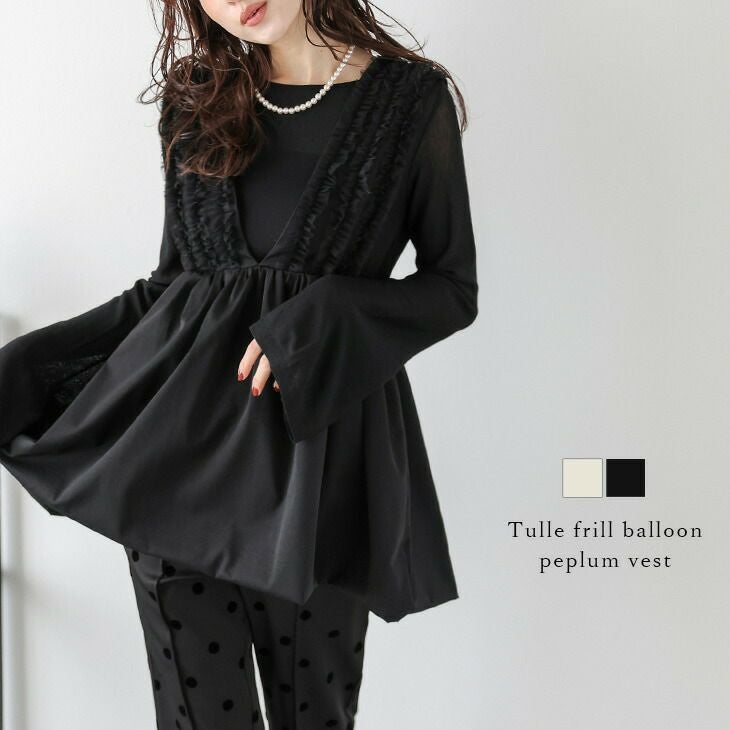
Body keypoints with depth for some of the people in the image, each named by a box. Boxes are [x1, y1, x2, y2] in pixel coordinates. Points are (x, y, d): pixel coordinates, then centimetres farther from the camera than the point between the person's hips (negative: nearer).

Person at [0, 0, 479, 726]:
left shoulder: (413, 98, 1)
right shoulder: (195, 99, 11)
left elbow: (453, 288, 3)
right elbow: (173, 279, 14)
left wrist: (318, 326, -13)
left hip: (318, 443, -2)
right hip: (179, 441, 2)